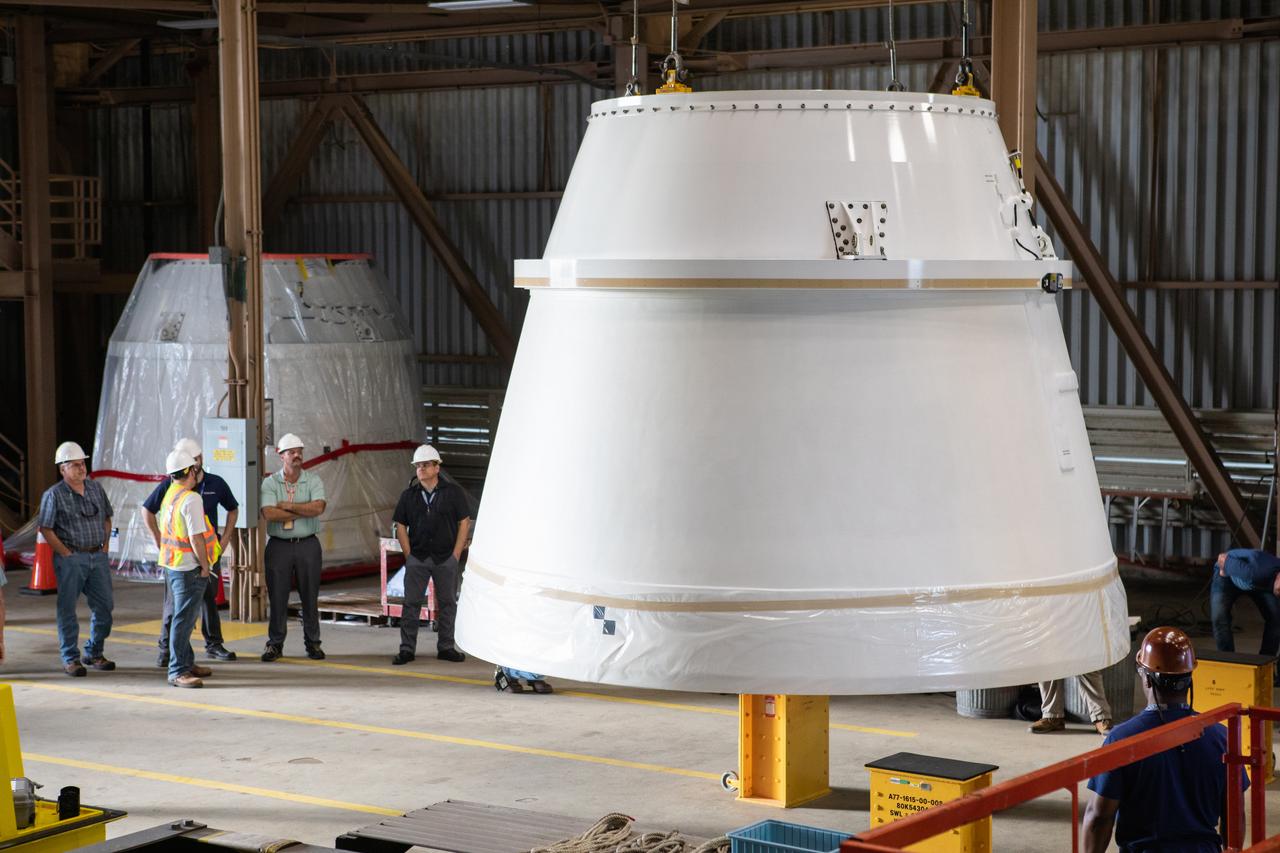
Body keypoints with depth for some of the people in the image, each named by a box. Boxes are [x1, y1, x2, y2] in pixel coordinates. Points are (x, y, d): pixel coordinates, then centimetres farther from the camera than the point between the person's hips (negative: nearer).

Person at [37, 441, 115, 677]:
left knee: (104, 606, 7)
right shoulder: (53, 495, -7)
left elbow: (106, 518, 20)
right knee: (67, 609, 0)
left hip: (98, 557, 5)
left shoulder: (95, 488, 10)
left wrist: (105, 546, 9)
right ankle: (70, 659, 9)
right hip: (70, 559, -5)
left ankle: (94, 653, 22)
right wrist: (66, 553, -11)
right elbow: (45, 528, -8)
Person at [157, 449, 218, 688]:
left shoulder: (170, 495, 10)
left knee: (183, 616, 19)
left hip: (172, 565, 10)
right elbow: (196, 537, -21)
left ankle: (186, 662, 29)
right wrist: (205, 566, -11)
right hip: (189, 567, -10)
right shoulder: (191, 499, -18)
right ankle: (178, 672, -7)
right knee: (184, 618, -7)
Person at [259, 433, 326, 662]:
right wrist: (303, 512, -10)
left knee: (310, 595, 5)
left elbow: (318, 507, -14)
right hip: (279, 546, -1)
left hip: (308, 544, 1)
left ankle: (313, 643, 15)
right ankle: (275, 644, 10)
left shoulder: (313, 480, 3)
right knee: (277, 596, 1)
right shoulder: (270, 483, 1)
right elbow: (269, 513, -15)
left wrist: (287, 506, -11)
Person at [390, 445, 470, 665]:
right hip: (417, 558, 1)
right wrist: (408, 554, 0)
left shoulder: (453, 492, 1)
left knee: (447, 603, 5)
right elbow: (400, 526, 9)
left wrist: (456, 554, -5)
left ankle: (446, 647, 15)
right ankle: (407, 649, 4)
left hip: (446, 558, -1)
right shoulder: (409, 495, 6)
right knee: (411, 603, 0)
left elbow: (464, 523, 1)